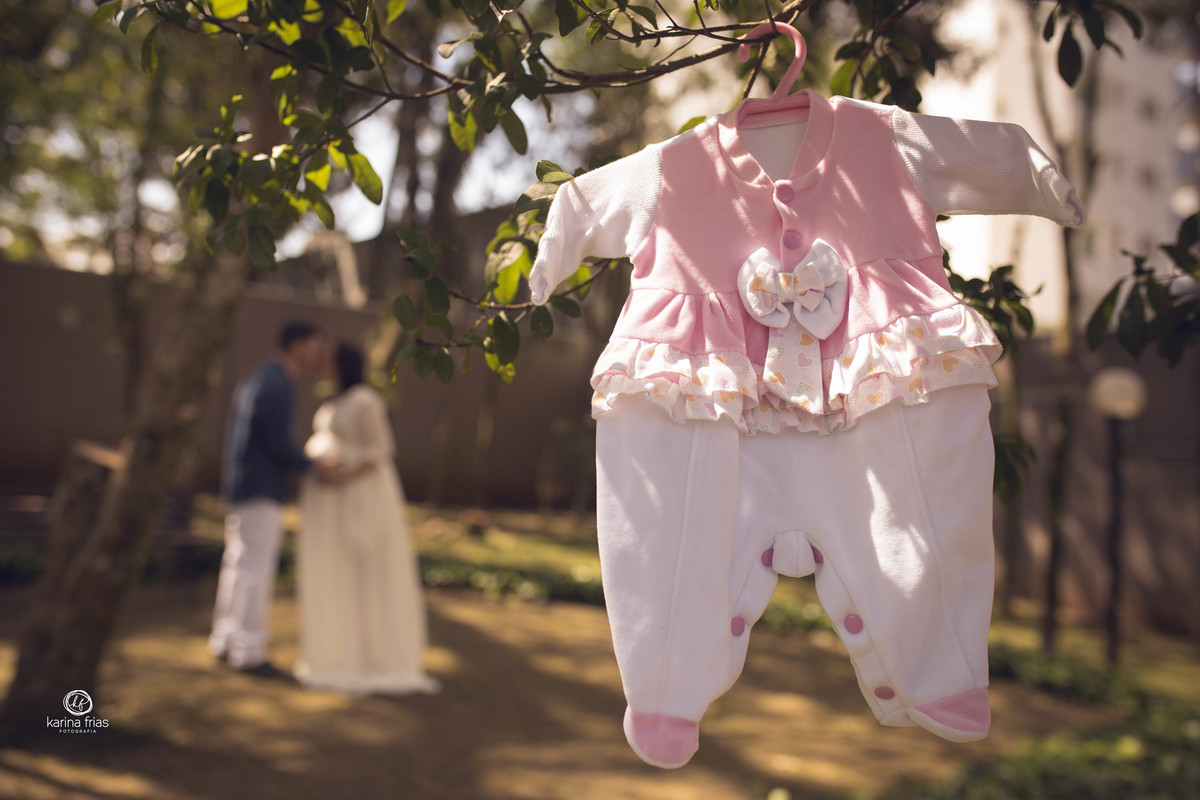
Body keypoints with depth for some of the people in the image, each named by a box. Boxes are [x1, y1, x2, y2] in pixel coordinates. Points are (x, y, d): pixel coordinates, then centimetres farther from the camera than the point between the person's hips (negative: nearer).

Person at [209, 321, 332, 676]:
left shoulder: (258, 379, 15)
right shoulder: (277, 386, -16)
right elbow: (281, 446, -19)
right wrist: (315, 466, -5)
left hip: (241, 486, 10)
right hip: (262, 490, -10)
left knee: (239, 563, 15)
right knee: (256, 569, -4)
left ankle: (226, 642, 23)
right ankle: (249, 652, 2)